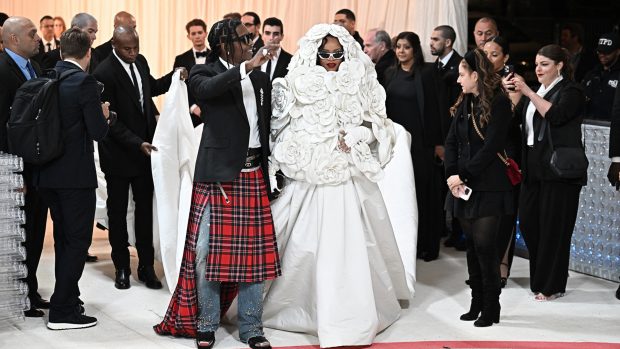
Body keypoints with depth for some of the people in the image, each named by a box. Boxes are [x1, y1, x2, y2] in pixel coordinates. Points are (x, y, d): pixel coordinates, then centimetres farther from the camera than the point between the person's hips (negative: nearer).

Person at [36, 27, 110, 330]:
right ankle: (61, 312, -1)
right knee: (78, 240, 0)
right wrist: (104, 114, 4)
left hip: (48, 172, 7)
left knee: (63, 239, 18)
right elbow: (98, 132, -16)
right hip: (76, 174, -7)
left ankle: (69, 300, 29)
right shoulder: (85, 81, -14)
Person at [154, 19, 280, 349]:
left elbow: (268, 124, 16)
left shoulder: (260, 77, 13)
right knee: (207, 251, -2)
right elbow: (206, 89, -26)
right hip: (218, 174, -4)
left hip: (254, 175, 4)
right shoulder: (205, 73, -1)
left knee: (253, 253, 5)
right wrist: (247, 66, -34)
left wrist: (273, 173, 10)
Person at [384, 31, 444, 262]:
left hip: (419, 140, -4)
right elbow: (384, 106, 11)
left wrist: (438, 142, -9)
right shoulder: (390, 73, 10)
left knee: (422, 190, 0)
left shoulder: (426, 73, -4)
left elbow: (434, 108, -6)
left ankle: (426, 244, 7)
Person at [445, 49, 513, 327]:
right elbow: (451, 140, 9)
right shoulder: (464, 103, 11)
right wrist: (452, 174, -6)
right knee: (472, 245, 10)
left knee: (484, 245, -7)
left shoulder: (499, 104, -10)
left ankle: (491, 309, 3)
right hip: (464, 187, 7)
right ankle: (477, 303, 19)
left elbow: (490, 147, -15)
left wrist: (463, 175, -14)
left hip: (488, 187, -7)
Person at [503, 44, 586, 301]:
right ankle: (540, 278, 21)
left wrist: (526, 92, -23)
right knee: (528, 222, 7)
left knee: (553, 227, -2)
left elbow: (555, 115, -22)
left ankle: (553, 285, 9)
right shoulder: (537, 92, 18)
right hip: (533, 168, 7)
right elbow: (517, 117, 13)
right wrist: (512, 93, -2)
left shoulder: (571, 91, -5)